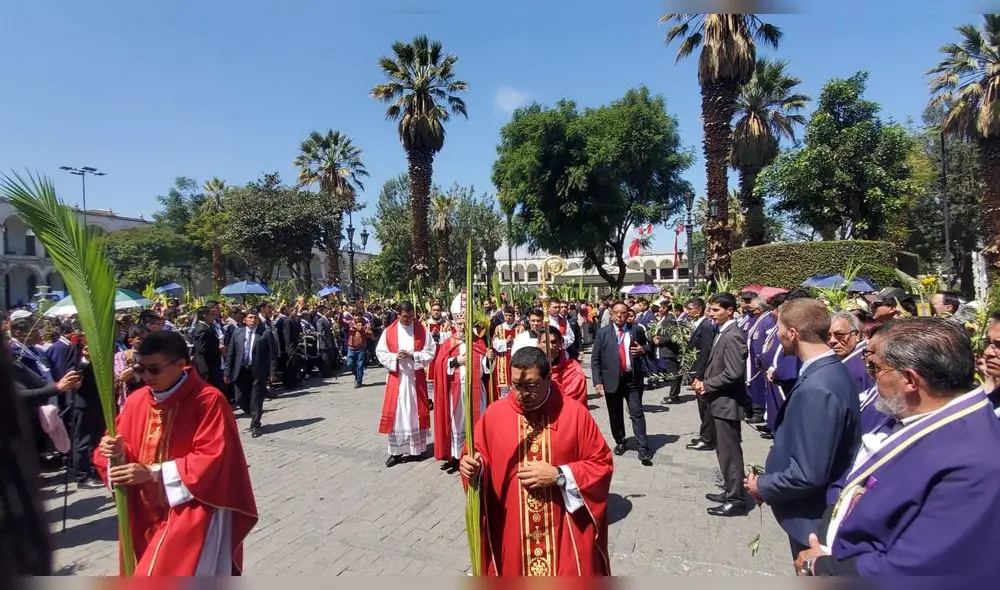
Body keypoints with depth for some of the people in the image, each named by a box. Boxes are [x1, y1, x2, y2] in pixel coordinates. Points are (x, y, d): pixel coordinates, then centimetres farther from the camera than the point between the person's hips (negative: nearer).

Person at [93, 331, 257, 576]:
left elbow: (213, 460, -21)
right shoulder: (136, 401, 2)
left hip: (192, 512, -7)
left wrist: (154, 472, -23)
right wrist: (115, 453, -15)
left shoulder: (209, 401, -18)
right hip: (145, 515, 7)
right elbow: (123, 448, 8)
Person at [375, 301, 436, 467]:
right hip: (397, 377, 0)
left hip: (416, 377, 0)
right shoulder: (389, 331, -1)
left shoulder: (422, 330, -2)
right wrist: (395, 357, -16)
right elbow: (380, 352, 2)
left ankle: (417, 447, 21)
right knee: (396, 413, 1)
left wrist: (413, 355, -16)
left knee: (416, 412, 7)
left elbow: (431, 352, -3)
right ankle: (396, 451, 10)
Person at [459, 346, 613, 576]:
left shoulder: (575, 413, -11)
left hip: (566, 531, -1)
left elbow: (602, 464, -5)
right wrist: (473, 467, -18)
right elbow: (478, 456, 5)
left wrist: (559, 475, -16)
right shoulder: (494, 414, -6)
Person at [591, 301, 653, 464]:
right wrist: (598, 381, -9)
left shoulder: (636, 331, 3)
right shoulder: (603, 333, -1)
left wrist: (643, 350, -5)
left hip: (633, 379, 0)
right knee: (615, 415, 12)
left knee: (637, 413, -1)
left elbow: (647, 346, 20)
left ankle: (643, 449, 6)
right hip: (612, 380, 0)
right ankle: (620, 442, 31)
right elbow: (595, 359, -1)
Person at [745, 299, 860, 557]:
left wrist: (763, 486, -14)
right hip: (818, 509, 9)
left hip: (813, 516, -9)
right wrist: (770, 478, 6)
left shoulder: (817, 389, -31)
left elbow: (808, 475, -31)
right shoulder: (830, 370, 0)